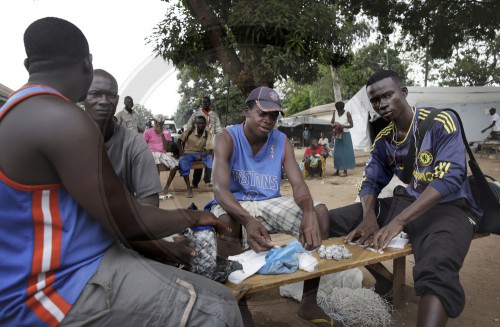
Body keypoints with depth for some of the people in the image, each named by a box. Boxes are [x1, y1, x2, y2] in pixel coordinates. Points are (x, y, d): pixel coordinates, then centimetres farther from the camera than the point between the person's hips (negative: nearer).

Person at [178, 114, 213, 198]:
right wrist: (181, 152, -12)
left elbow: (209, 150, -13)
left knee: (212, 159, -30)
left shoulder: (208, 134, -7)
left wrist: (201, 156, -33)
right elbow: (180, 140, 1)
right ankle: (189, 188, -32)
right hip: (188, 153, -1)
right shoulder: (190, 130, -10)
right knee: (182, 161, -36)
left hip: (201, 154, 2)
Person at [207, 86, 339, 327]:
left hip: (270, 203, 4)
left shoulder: (282, 141, -1)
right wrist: (248, 221, -46)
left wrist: (308, 213, -35)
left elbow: (298, 183, -11)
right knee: (225, 224, -39)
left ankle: (309, 302, -9)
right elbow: (220, 189, -26)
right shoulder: (227, 138, -13)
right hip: (234, 204, -4)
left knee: (319, 212, -17)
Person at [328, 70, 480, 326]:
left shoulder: (441, 123, -12)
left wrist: (398, 221, -30)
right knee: (328, 221, -6)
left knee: (436, 270, -39)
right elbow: (371, 182, 6)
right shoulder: (383, 139, 6)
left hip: (449, 208, -6)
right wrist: (369, 217, -17)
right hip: (405, 202, 6)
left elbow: (450, 179, -22)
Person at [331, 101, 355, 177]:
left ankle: (345, 171, 3)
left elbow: (351, 125, -10)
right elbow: (332, 122, 6)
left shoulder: (347, 113, -10)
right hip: (338, 135, 4)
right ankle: (337, 171, 15)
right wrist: (334, 125, -17)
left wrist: (343, 126, -27)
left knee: (346, 153, -2)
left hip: (345, 135, -4)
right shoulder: (335, 112, 1)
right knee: (337, 153, 6)